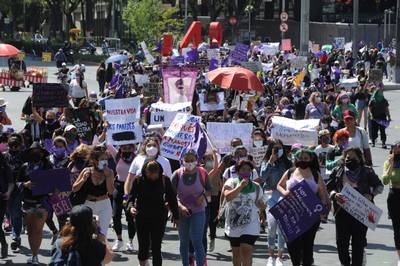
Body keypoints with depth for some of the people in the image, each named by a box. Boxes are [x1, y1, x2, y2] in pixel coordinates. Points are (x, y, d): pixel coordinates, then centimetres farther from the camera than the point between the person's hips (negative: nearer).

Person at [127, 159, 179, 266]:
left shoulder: (164, 180, -3)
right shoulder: (139, 180, -4)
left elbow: (172, 198, 5)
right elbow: (132, 196, 0)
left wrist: (176, 216, 8)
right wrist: (131, 206, -22)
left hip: (159, 218, -1)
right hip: (142, 218, 1)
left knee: (156, 248, -4)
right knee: (143, 246, 5)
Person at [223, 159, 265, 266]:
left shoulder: (256, 187, 7)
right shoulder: (231, 182, -1)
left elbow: (260, 203, 17)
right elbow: (228, 197, -19)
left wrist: (264, 206, -3)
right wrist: (240, 186, -24)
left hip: (250, 224, 0)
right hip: (233, 224, 0)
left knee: (246, 251, -15)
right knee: (236, 252, 14)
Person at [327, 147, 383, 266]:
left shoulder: (367, 171, 4)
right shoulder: (337, 171, 7)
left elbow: (379, 186, 8)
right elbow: (328, 188, 7)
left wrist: (371, 195, -10)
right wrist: (334, 195, -15)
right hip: (342, 211, 2)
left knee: (359, 242, 1)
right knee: (341, 241, 4)